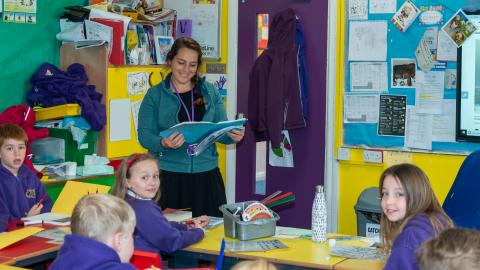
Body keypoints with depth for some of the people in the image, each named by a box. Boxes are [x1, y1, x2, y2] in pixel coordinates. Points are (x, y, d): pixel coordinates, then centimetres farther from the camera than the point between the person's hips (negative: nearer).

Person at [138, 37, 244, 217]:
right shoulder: (155, 95, 4)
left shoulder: (210, 92, 11)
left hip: (206, 175, 2)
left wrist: (233, 136, -12)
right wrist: (163, 143, -22)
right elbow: (144, 135, -2)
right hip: (168, 176, -2)